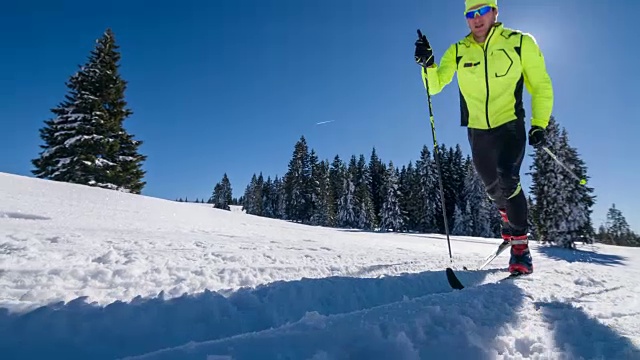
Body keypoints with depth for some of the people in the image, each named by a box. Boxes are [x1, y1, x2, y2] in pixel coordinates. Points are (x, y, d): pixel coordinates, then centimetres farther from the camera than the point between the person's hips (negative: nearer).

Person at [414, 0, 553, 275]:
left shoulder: (520, 42, -6)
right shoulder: (457, 52, -1)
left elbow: (541, 86, 0)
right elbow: (434, 87, -4)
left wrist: (539, 124, -8)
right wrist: (427, 64, -22)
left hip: (510, 125, -3)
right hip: (477, 130, 3)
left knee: (507, 180, -22)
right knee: (492, 186, 13)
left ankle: (520, 245, -5)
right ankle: (509, 219, 46)